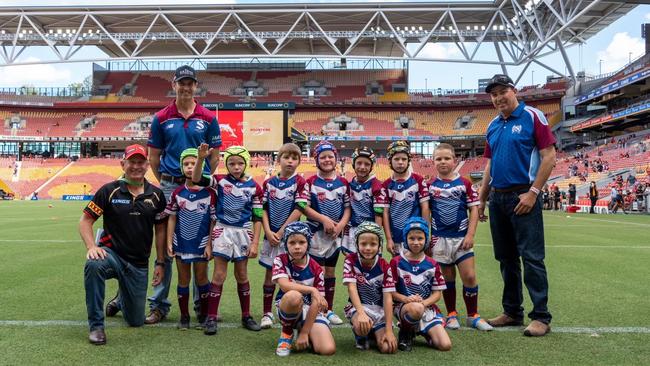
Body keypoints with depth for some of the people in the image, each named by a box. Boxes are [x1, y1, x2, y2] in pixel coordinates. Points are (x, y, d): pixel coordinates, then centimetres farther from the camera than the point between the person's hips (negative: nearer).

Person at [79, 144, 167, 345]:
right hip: (112, 253, -2)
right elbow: (85, 221, -4)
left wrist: (160, 263, 4)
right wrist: (92, 247, -21)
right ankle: (96, 326, -22)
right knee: (93, 265, -40)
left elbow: (160, 229, 7)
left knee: (136, 321, 8)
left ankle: (121, 301, 46)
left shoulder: (156, 195, 1)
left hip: (139, 264, 2)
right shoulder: (109, 190, -6)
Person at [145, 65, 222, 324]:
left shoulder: (208, 118, 4)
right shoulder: (161, 118, 5)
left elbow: (215, 156, 7)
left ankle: (202, 303, 18)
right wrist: (165, 183, 7)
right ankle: (159, 305, 14)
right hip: (169, 187, 0)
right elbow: (154, 156, 9)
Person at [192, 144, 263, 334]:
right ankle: (211, 318, 9)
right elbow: (196, 179, -17)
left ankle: (246, 316, 24)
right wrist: (201, 158, -31)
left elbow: (257, 218, -1)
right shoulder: (220, 181, -3)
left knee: (242, 275, 12)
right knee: (219, 275, 1)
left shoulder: (254, 187, -3)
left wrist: (255, 243, -5)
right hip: (222, 231, -1)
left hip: (243, 233, 1)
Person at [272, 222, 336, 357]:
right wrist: (312, 290, -33)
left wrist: (304, 333, -16)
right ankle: (287, 333, -8)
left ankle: (302, 333, 11)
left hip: (310, 311, 1)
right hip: (288, 309, -1)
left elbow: (316, 303, -11)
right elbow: (284, 285, -25)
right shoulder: (280, 261, -8)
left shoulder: (316, 269, -7)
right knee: (294, 296, -38)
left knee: (328, 349, -23)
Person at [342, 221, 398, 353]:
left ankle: (373, 333, 20)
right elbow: (351, 288, -21)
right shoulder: (351, 260, -11)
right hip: (358, 306, -2)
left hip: (380, 309, 2)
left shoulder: (385, 267, -9)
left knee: (388, 347, -15)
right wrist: (361, 313, -38)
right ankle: (360, 336, 1)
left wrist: (388, 330, -19)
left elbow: (388, 298, -12)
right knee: (362, 326, -37)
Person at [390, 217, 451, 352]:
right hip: (403, 306, -3)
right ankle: (405, 333, -6)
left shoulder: (432, 264, 5)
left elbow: (437, 293, 4)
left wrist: (423, 303, -15)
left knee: (445, 345, -15)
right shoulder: (397, 262, -3)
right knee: (416, 308, -41)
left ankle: (423, 331, 18)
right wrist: (406, 299, -21)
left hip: (427, 307, 3)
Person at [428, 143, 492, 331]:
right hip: (440, 239, 1)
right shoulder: (430, 185, 2)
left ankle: (473, 316, 15)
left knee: (469, 277, -2)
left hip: (461, 237, 0)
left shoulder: (464, 183, 0)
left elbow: (474, 210, -1)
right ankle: (451, 314, 23)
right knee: (448, 278, 9)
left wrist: (470, 235, -8)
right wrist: (427, 235, -1)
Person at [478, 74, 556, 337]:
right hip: (498, 198, 7)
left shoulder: (532, 117, -3)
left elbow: (549, 156, -9)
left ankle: (541, 317, 3)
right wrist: (481, 199, 14)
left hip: (522, 197, -7)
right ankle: (512, 312, 21)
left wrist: (533, 192, -14)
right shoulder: (493, 126, 15)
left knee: (532, 257, -6)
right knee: (506, 258, 11)